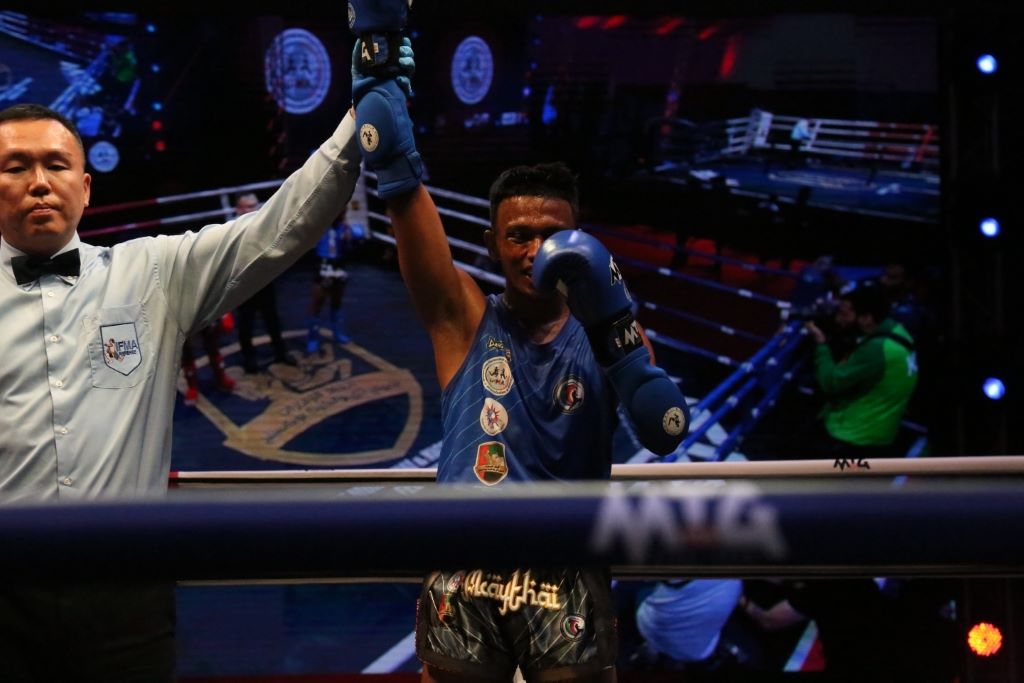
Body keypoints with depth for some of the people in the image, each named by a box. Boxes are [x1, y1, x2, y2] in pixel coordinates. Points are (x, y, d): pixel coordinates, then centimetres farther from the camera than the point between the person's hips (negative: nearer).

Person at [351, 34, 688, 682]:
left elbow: (666, 432, -12)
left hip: (568, 581, 0)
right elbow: (404, 186, -9)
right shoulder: (464, 318, 3)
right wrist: (378, 74, -20)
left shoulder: (603, 333, 5)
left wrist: (611, 321, -21)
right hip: (464, 579, 0)